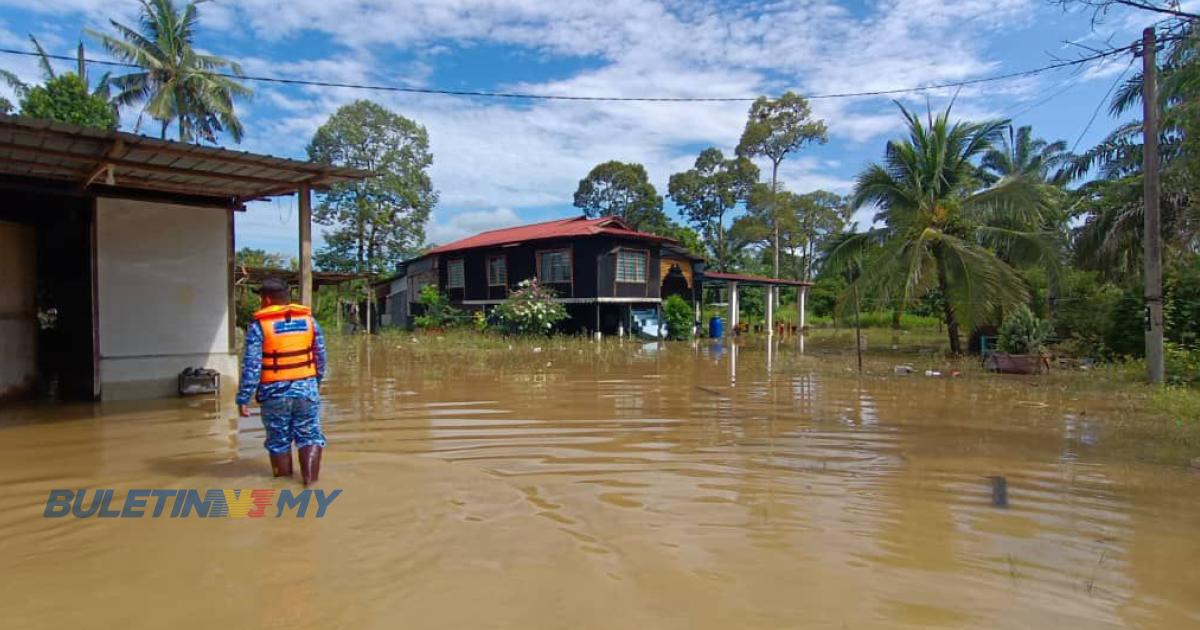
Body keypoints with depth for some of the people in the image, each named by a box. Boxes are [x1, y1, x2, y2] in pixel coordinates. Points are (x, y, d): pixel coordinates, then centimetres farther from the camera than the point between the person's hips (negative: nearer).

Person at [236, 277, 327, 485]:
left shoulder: (258, 326, -7)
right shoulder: (309, 320, 4)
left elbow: (251, 366, -12)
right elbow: (320, 358, 8)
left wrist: (243, 399, -7)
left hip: (275, 392, -2)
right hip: (306, 388, 2)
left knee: (279, 440, 13)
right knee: (310, 435, 9)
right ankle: (310, 476, -6)